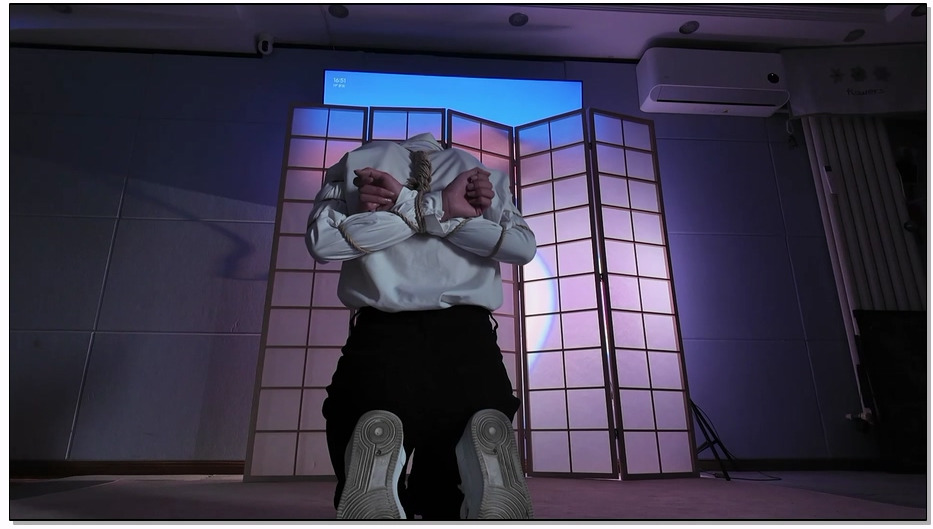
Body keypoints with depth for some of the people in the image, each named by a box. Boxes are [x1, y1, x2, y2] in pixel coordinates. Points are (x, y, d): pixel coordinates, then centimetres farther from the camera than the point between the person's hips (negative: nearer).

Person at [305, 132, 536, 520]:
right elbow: (522, 245, 2)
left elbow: (322, 240, -1)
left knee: (366, 504, 19)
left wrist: (436, 208, -1)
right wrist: (433, 209, 1)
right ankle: (481, 449, -15)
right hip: (469, 341, 2)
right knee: (445, 504, 20)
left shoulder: (354, 162, 19)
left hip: (381, 340, -1)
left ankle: (376, 448, -17)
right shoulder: (484, 171, 21)